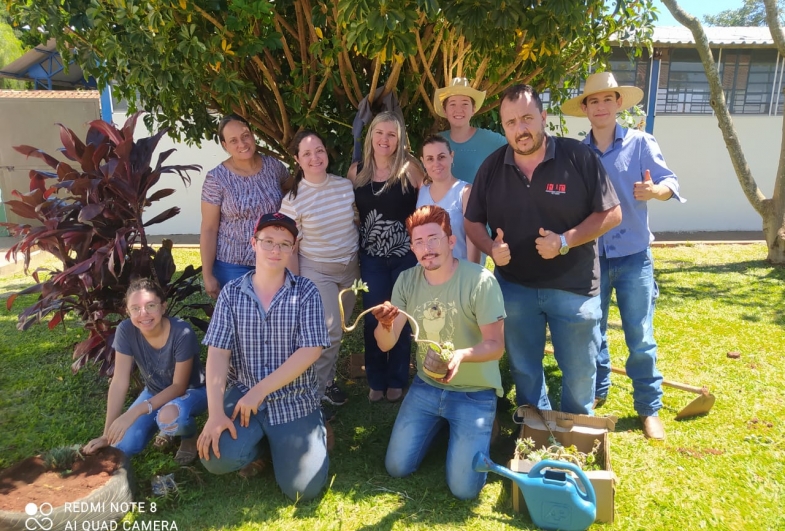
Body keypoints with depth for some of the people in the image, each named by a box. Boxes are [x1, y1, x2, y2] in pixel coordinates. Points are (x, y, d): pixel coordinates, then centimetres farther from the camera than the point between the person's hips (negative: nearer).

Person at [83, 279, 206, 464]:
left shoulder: (182, 332, -31)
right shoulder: (125, 331, -20)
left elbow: (179, 386, -24)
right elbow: (119, 383, -17)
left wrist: (136, 411, -35)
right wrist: (107, 435, -18)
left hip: (190, 391, -4)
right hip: (155, 392, 4)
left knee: (169, 416, -37)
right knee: (123, 445, -17)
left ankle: (189, 436, -1)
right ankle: (166, 425, 14)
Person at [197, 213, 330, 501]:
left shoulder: (306, 291, -5)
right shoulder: (231, 292, 0)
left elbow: (310, 351, -13)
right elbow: (217, 353, -6)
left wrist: (259, 391, -16)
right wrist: (215, 412, -17)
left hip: (295, 401, -1)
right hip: (243, 394, 2)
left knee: (302, 488, -11)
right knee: (217, 458, -23)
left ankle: (314, 432, 21)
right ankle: (253, 448, 13)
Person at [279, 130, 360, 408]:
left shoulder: (346, 185, -4)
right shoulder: (293, 200, -14)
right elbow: (290, 248, -9)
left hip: (350, 266, 4)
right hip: (316, 270, -4)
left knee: (337, 329, 13)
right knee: (329, 331, -9)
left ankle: (327, 377, 34)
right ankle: (319, 387, 13)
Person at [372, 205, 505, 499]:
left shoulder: (481, 281, -22)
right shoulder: (407, 280, -7)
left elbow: (496, 346, -19)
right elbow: (386, 344, -8)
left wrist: (461, 355, -41)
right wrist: (385, 325, -32)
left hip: (474, 392, -4)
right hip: (426, 386, 4)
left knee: (463, 487, -8)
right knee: (396, 468, 6)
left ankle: (479, 432, 22)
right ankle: (439, 423, 31)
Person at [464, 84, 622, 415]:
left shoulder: (579, 157, -11)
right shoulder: (492, 167, -2)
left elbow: (611, 214, -9)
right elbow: (472, 221, 5)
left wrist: (565, 242, -22)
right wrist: (491, 248, -16)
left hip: (573, 287, -2)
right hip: (514, 286, 3)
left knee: (580, 371, 12)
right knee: (523, 369, 17)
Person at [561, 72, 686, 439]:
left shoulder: (641, 143, -3)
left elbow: (671, 182, -7)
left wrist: (655, 191, -28)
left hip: (633, 256, -2)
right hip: (590, 257, 2)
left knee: (640, 338, 4)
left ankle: (649, 408, 19)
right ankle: (596, 392, 33)